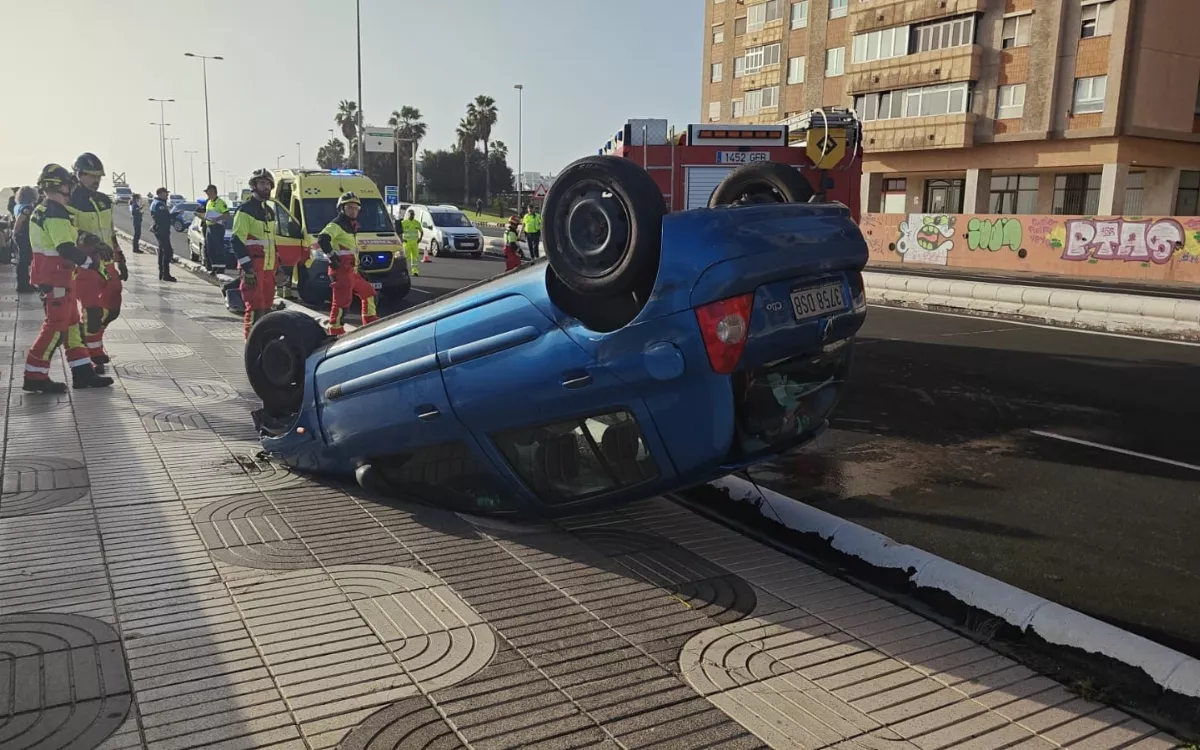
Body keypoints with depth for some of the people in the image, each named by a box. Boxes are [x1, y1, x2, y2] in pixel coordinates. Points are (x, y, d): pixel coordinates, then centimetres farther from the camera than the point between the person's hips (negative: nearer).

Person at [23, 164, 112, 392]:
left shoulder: (41, 211, 14)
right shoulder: (56, 214, -18)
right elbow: (66, 248, -26)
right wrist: (88, 262, -15)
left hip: (49, 275, 10)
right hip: (56, 278, -10)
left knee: (71, 323, 13)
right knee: (56, 326, -5)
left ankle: (82, 373, 18)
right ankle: (35, 376, 1)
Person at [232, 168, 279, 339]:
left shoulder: (269, 211, 18)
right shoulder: (245, 210, -9)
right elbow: (237, 242, -15)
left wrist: (276, 266, 22)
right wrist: (247, 268, -21)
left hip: (268, 267, 8)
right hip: (253, 268, -8)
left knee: (266, 307, 12)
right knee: (256, 307, -11)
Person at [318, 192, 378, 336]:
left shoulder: (351, 227, 21)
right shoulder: (336, 225, -9)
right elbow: (322, 239, -26)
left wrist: (356, 265, 26)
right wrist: (331, 256, -22)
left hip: (352, 270, 10)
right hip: (341, 270, -10)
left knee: (368, 292, 20)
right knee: (342, 301, -15)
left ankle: (371, 322, 29)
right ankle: (335, 331, -13)